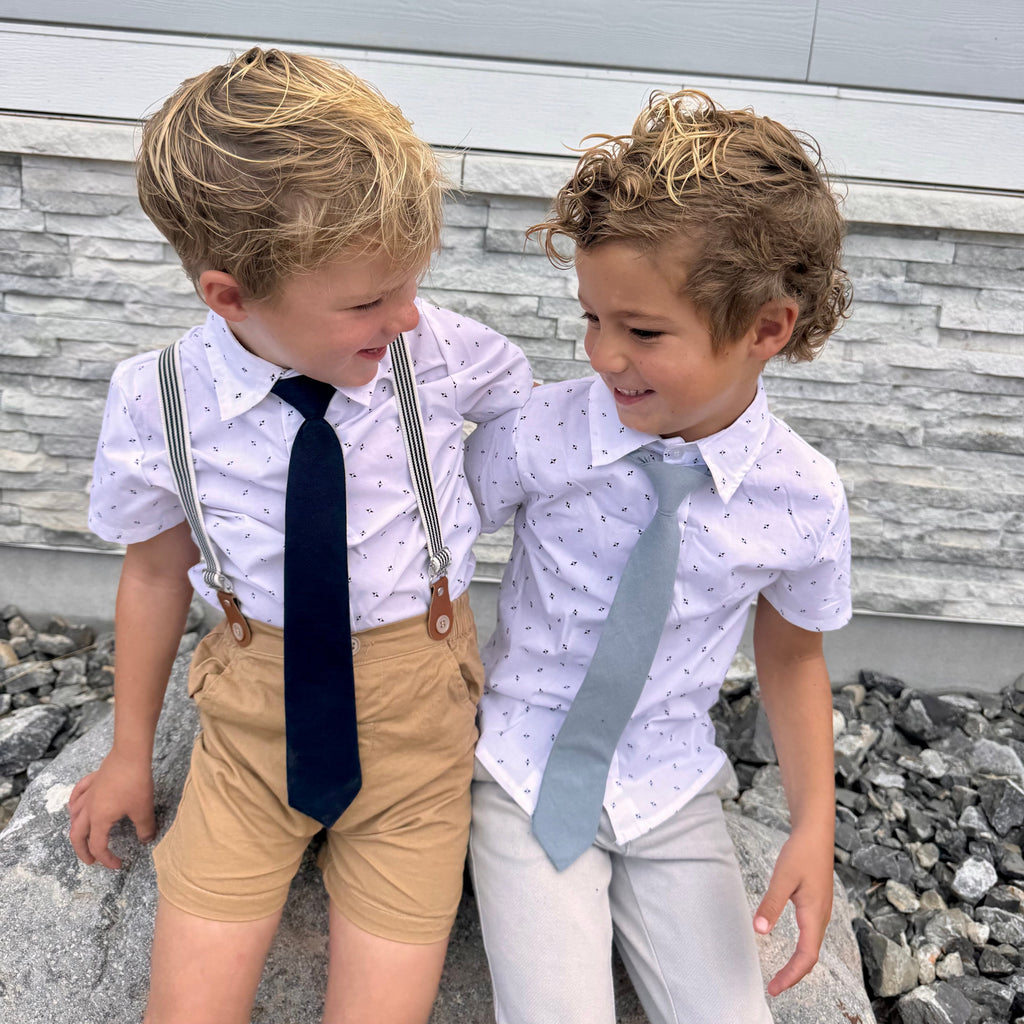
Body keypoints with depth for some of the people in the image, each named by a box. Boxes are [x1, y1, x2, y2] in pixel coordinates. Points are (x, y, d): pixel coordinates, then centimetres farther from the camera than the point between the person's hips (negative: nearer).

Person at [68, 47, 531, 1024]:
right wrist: (129, 754, 12)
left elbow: (544, 412, 8)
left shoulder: (438, 348, -16)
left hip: (416, 698, 0)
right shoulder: (156, 406, -13)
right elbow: (155, 572, 3)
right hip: (257, 703, 1)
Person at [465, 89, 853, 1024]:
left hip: (671, 792, 2)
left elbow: (792, 651, 4)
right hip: (527, 771, -1)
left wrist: (814, 827, -3)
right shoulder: (541, 436, -18)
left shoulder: (805, 499, -13)